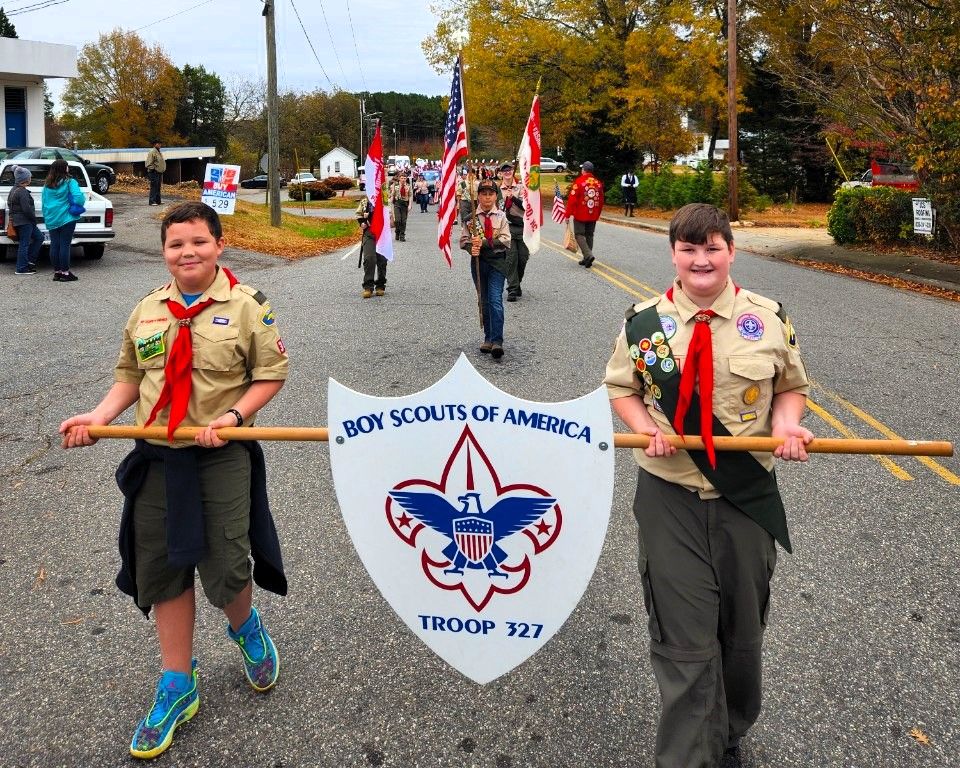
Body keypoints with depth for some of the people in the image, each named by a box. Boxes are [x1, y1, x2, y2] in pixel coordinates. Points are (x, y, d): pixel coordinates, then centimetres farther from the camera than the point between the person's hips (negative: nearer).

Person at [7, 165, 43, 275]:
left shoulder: (14, 190, 15)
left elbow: (10, 206, 21)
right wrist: (34, 218, -9)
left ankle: (29, 260, 17)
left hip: (18, 220, 10)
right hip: (24, 221, -10)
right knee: (24, 244, -4)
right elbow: (26, 209, -23)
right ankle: (22, 268, 2)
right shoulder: (22, 192, -18)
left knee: (39, 237, 17)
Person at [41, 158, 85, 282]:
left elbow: (43, 202, 13)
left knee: (54, 245, 9)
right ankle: (65, 273, 0)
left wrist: (46, 217, 20)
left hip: (51, 220, 5)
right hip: (66, 218, -5)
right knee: (65, 245, -2)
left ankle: (57, 272, 15)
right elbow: (78, 198, -20)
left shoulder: (47, 185, 9)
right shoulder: (70, 182, -8)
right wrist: (84, 198, 2)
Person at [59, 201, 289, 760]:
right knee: (162, 569, 9)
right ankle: (178, 687, 26)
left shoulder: (248, 305, -6)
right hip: (157, 460, 5)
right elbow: (131, 376, 14)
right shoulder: (147, 311, 7)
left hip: (221, 458, -4)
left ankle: (246, 629, 34)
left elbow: (272, 373, -4)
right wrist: (99, 417, -1)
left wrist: (235, 414, -18)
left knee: (226, 567, -5)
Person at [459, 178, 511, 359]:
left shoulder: (501, 217, -1)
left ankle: (497, 342, -16)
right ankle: (488, 338, 19)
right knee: (484, 301, 10)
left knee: (496, 300, -12)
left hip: (497, 262, -2)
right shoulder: (471, 217, 1)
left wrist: (484, 242, -19)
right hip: (478, 261, 2)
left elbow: (505, 241, -9)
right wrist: (471, 247, -20)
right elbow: (463, 239, 2)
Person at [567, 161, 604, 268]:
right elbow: (601, 201, 12)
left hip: (580, 215, -5)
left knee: (579, 234, 1)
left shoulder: (579, 181, -11)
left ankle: (588, 255, -17)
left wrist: (568, 214, -9)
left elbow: (572, 199, -14)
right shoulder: (598, 183, 6)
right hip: (593, 216, 5)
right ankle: (587, 259, 15)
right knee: (589, 235, 13)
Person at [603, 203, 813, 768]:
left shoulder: (769, 318, -1)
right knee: (684, 640, 0)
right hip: (670, 496, -1)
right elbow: (621, 387, 7)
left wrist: (786, 424, -13)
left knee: (742, 630, 18)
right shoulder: (644, 322, -2)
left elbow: (792, 386, 8)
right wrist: (648, 430, -12)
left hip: (749, 495, 2)